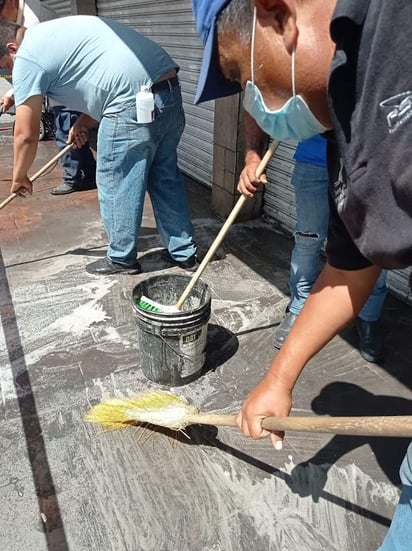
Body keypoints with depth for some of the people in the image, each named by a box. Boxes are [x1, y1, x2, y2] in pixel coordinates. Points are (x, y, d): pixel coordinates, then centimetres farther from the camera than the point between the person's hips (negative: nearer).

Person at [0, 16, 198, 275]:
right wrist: (84, 122, 22)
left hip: (136, 104, -9)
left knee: (115, 185, 5)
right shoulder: (51, 34, 27)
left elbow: (26, 135, 2)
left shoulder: (27, 57, 0)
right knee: (166, 178, 15)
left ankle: (121, 259, 19)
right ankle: (185, 252, 24)